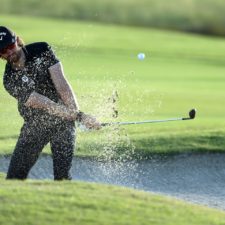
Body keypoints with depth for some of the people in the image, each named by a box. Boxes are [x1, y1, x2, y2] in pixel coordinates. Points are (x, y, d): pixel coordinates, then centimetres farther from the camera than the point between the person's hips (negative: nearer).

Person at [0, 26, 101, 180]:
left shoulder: (42, 50, -9)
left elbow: (61, 84, -15)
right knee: (14, 178, -3)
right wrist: (79, 116, -29)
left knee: (62, 176, -11)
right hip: (34, 125, 1)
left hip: (63, 121, -1)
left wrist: (76, 113, -28)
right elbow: (45, 104, -21)